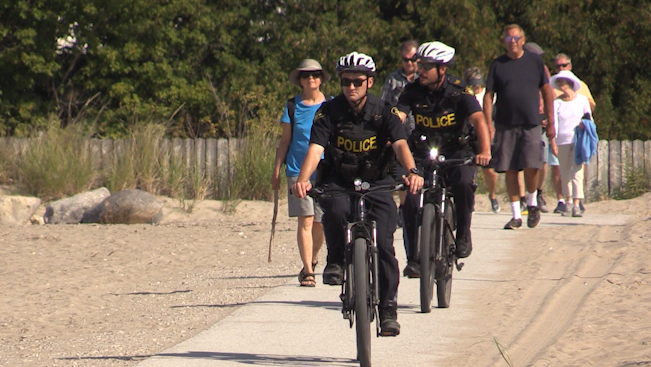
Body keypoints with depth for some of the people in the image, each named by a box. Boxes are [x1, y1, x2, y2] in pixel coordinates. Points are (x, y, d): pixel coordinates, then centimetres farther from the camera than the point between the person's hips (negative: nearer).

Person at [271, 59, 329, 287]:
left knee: (320, 222, 5)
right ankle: (308, 271, -12)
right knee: (305, 220, -11)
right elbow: (285, 140, 10)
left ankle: (312, 260, 30)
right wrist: (276, 170, 6)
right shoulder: (293, 106, 6)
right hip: (298, 169, -1)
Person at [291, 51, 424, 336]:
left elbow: (400, 144, -22)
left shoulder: (384, 112, -7)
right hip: (339, 180, 0)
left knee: (383, 244, -14)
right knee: (335, 209, -35)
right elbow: (315, 148, -20)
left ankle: (388, 309, -1)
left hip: (376, 182, 0)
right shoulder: (329, 112, -8)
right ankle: (336, 260, -8)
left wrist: (412, 171, -43)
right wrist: (303, 179, -39)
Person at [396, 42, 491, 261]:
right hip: (424, 154, 2)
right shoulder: (413, 92, -8)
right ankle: (414, 255, -2)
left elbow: (478, 119, -27)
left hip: (458, 153, -2)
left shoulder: (459, 91, -15)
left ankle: (463, 235, -10)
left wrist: (485, 152, -44)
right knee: (411, 199, -17)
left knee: (463, 182, -33)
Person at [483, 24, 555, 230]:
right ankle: (516, 215, 10)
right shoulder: (498, 65, 6)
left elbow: (546, 91, 10)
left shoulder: (535, 61, 6)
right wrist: (488, 124, -6)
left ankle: (532, 204, 14)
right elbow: (489, 95, 4)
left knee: (531, 166, -12)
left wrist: (551, 122, 6)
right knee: (510, 170, 2)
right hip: (505, 126, 1)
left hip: (530, 124, -1)